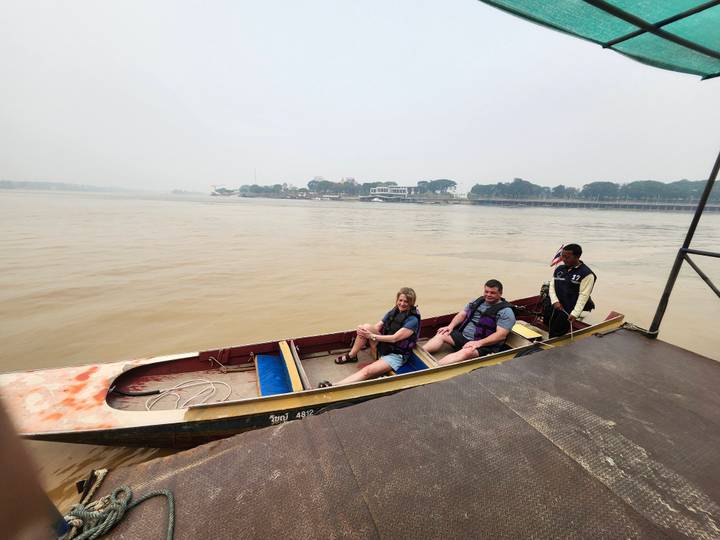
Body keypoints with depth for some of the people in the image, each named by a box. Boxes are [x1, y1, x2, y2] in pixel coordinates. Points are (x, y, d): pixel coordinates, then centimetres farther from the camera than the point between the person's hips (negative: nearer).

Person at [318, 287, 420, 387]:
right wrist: (363, 330, -21)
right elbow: (376, 327, 0)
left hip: (396, 355, -6)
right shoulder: (393, 312, 4)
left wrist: (371, 336, -20)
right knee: (366, 327, -17)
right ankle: (351, 356, -1)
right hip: (383, 348, 6)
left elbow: (394, 338, -20)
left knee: (367, 371, -29)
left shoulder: (413, 320, -15)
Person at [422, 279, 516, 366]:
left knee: (466, 352, -37)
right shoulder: (478, 301, 13)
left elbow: (501, 335, -17)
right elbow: (462, 314, 17)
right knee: (441, 335, -11)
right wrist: (451, 326, -2)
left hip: (484, 345, -7)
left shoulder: (506, 312, -8)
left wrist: (478, 343, -26)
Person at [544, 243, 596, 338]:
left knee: (556, 336, -9)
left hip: (569, 310, -6)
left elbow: (583, 295, -14)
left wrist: (575, 313, -22)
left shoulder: (587, 274, -8)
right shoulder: (559, 269, 10)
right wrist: (555, 301, -9)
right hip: (554, 305, 6)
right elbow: (552, 286, 8)